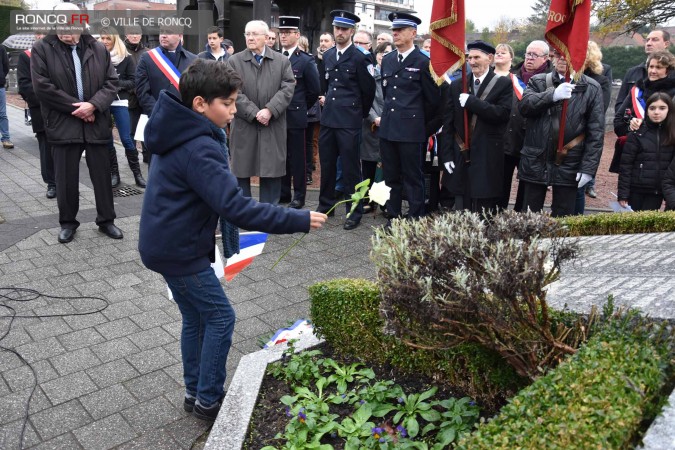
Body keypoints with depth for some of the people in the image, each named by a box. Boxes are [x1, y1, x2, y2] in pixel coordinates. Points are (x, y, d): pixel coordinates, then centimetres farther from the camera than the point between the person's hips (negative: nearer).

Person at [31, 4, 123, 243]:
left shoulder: (98, 48, 4)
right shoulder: (42, 49, -2)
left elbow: (111, 82, 3)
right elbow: (42, 87, -9)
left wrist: (93, 104, -13)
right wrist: (76, 108, -12)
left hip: (96, 123, 2)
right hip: (63, 124, -1)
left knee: (102, 175, 8)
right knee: (66, 178, 6)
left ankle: (106, 220, 21)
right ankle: (67, 222, 23)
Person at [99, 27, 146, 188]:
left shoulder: (126, 58, 0)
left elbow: (133, 82, -1)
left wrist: (116, 83, -14)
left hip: (120, 103, -2)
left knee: (126, 139, -4)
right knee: (107, 140, 5)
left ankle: (137, 173, 5)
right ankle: (114, 173, 14)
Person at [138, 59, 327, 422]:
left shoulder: (182, 136, 7)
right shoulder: (198, 149, -26)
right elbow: (235, 207, -32)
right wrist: (299, 220, -30)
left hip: (167, 242, 10)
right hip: (179, 250, -10)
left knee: (195, 317, 17)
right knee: (219, 316, 1)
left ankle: (195, 392, 30)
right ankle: (208, 401, 14)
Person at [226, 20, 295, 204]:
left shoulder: (282, 61, 7)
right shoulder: (234, 61, 4)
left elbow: (287, 89, -3)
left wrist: (269, 110, -16)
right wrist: (254, 113, -15)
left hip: (273, 128, 0)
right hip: (244, 127, 0)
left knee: (271, 173, 5)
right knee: (241, 173, 7)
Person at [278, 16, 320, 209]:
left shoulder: (306, 61, -5)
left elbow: (314, 90, -1)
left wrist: (301, 108, 5)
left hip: (295, 117, -4)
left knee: (297, 157, 4)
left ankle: (299, 195, 13)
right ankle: (283, 191, 23)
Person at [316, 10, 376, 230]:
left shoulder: (359, 58, -7)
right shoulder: (327, 55, 11)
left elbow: (368, 90, -2)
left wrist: (361, 113, 7)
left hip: (349, 121, -6)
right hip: (328, 118, 6)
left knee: (350, 168, 0)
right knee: (327, 165, 13)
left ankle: (355, 212, 11)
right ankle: (326, 204, 28)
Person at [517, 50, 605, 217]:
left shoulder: (591, 88, 1)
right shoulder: (538, 82, 6)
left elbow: (596, 132, -3)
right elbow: (524, 105, -13)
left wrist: (588, 168, -9)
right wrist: (553, 95, -27)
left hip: (568, 165, -1)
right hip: (535, 161, 1)